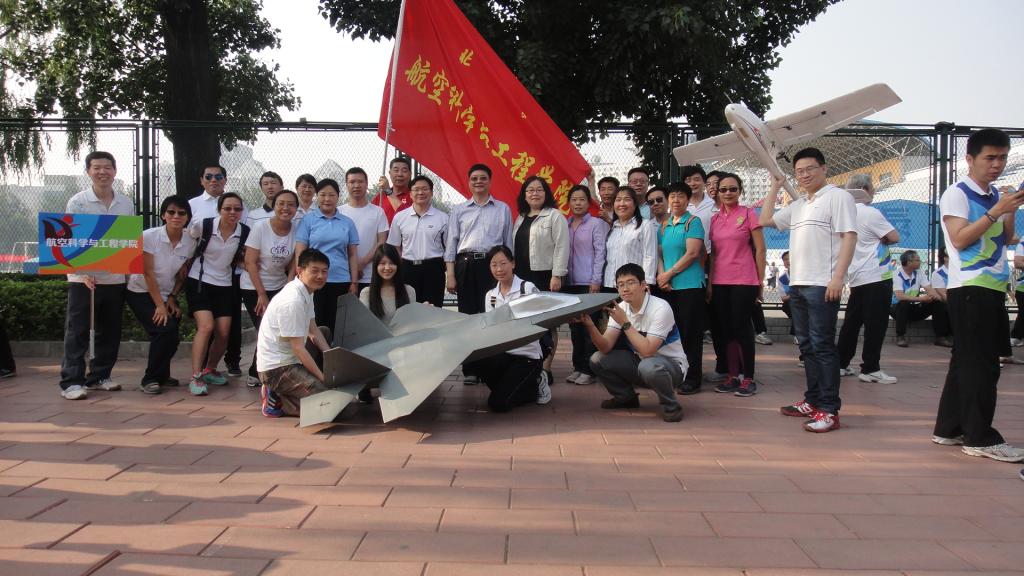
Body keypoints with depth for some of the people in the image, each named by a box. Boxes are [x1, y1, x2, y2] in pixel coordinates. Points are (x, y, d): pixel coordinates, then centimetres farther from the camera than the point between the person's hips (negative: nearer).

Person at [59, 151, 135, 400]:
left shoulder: (126, 203, 7)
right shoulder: (77, 202, -4)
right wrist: (83, 272, -21)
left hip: (115, 278, 4)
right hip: (82, 278, -4)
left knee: (110, 332, 11)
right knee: (77, 332, -1)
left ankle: (99, 376, 23)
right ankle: (71, 381, 4)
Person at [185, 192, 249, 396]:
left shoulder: (245, 232, -5)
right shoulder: (203, 226, -14)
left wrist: (240, 261, -6)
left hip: (224, 285, 4)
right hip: (199, 282, -3)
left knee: (223, 333, -1)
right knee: (206, 327, -19)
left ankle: (210, 370, 24)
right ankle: (195, 377, -12)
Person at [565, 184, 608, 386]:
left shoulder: (596, 223, -1)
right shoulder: (565, 225, 11)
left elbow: (600, 253, -6)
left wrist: (596, 281, -12)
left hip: (589, 283, -5)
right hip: (570, 282, 5)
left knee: (589, 326, -3)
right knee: (574, 326, 8)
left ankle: (589, 369, 3)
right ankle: (578, 366, 17)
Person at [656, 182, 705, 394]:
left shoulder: (693, 222, -3)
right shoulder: (664, 226, 15)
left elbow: (692, 253, -12)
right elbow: (659, 254, 13)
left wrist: (669, 274, -10)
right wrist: (662, 276, -5)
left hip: (690, 285, -6)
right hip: (668, 287, 6)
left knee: (690, 333, -3)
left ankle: (692, 378, 3)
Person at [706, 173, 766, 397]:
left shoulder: (748, 213, -3)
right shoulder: (715, 219, 11)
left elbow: (760, 249, -3)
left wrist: (761, 281, -5)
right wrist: (710, 282, 7)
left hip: (743, 281, -5)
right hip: (720, 282, 5)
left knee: (742, 327, -3)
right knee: (726, 329, 7)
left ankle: (748, 378, 5)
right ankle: (733, 376, 14)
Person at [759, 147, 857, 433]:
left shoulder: (837, 196, -3)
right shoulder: (797, 205, 20)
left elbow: (849, 237, -11)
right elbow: (765, 219, 27)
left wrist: (838, 277, -19)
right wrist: (775, 186, 24)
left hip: (822, 286, -8)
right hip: (797, 284, 8)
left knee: (822, 346, -8)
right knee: (807, 345, 12)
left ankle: (829, 410, -6)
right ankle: (813, 401, 20)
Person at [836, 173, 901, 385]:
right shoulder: (870, 213, -14)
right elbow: (894, 237, -12)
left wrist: (876, 239, 11)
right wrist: (881, 239, 5)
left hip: (857, 278, 9)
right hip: (876, 277, -9)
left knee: (852, 322, 12)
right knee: (876, 324, -4)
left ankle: (841, 364, 14)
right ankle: (870, 369, -3)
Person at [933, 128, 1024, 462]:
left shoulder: (996, 196, 15)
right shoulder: (957, 194, -7)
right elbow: (960, 239, -16)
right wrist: (996, 211, -18)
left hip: (993, 287, 8)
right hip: (968, 288, -8)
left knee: (967, 361, 11)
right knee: (979, 364, -7)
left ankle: (949, 429, 18)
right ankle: (980, 438, -1)